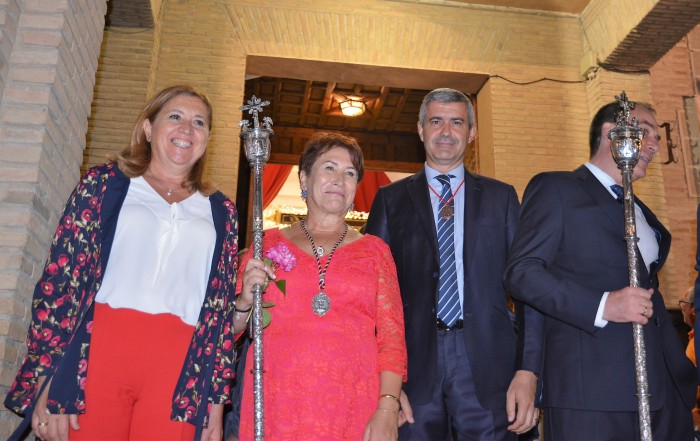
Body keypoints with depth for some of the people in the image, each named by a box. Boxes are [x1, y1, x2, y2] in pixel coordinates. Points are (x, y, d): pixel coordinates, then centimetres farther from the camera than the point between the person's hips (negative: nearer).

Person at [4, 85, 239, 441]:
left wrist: (217, 397, 4)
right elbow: (59, 278, 2)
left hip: (180, 374, 2)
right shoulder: (105, 182, 10)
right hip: (97, 352, -1)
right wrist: (47, 381, -6)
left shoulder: (220, 212, 15)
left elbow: (223, 309, 10)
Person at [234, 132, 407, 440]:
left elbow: (392, 336, 2)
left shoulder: (374, 250, 8)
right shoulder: (268, 244, 9)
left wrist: (387, 409, -9)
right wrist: (246, 302, -8)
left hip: (352, 409, 0)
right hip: (274, 407, 0)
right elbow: (230, 328, 13)